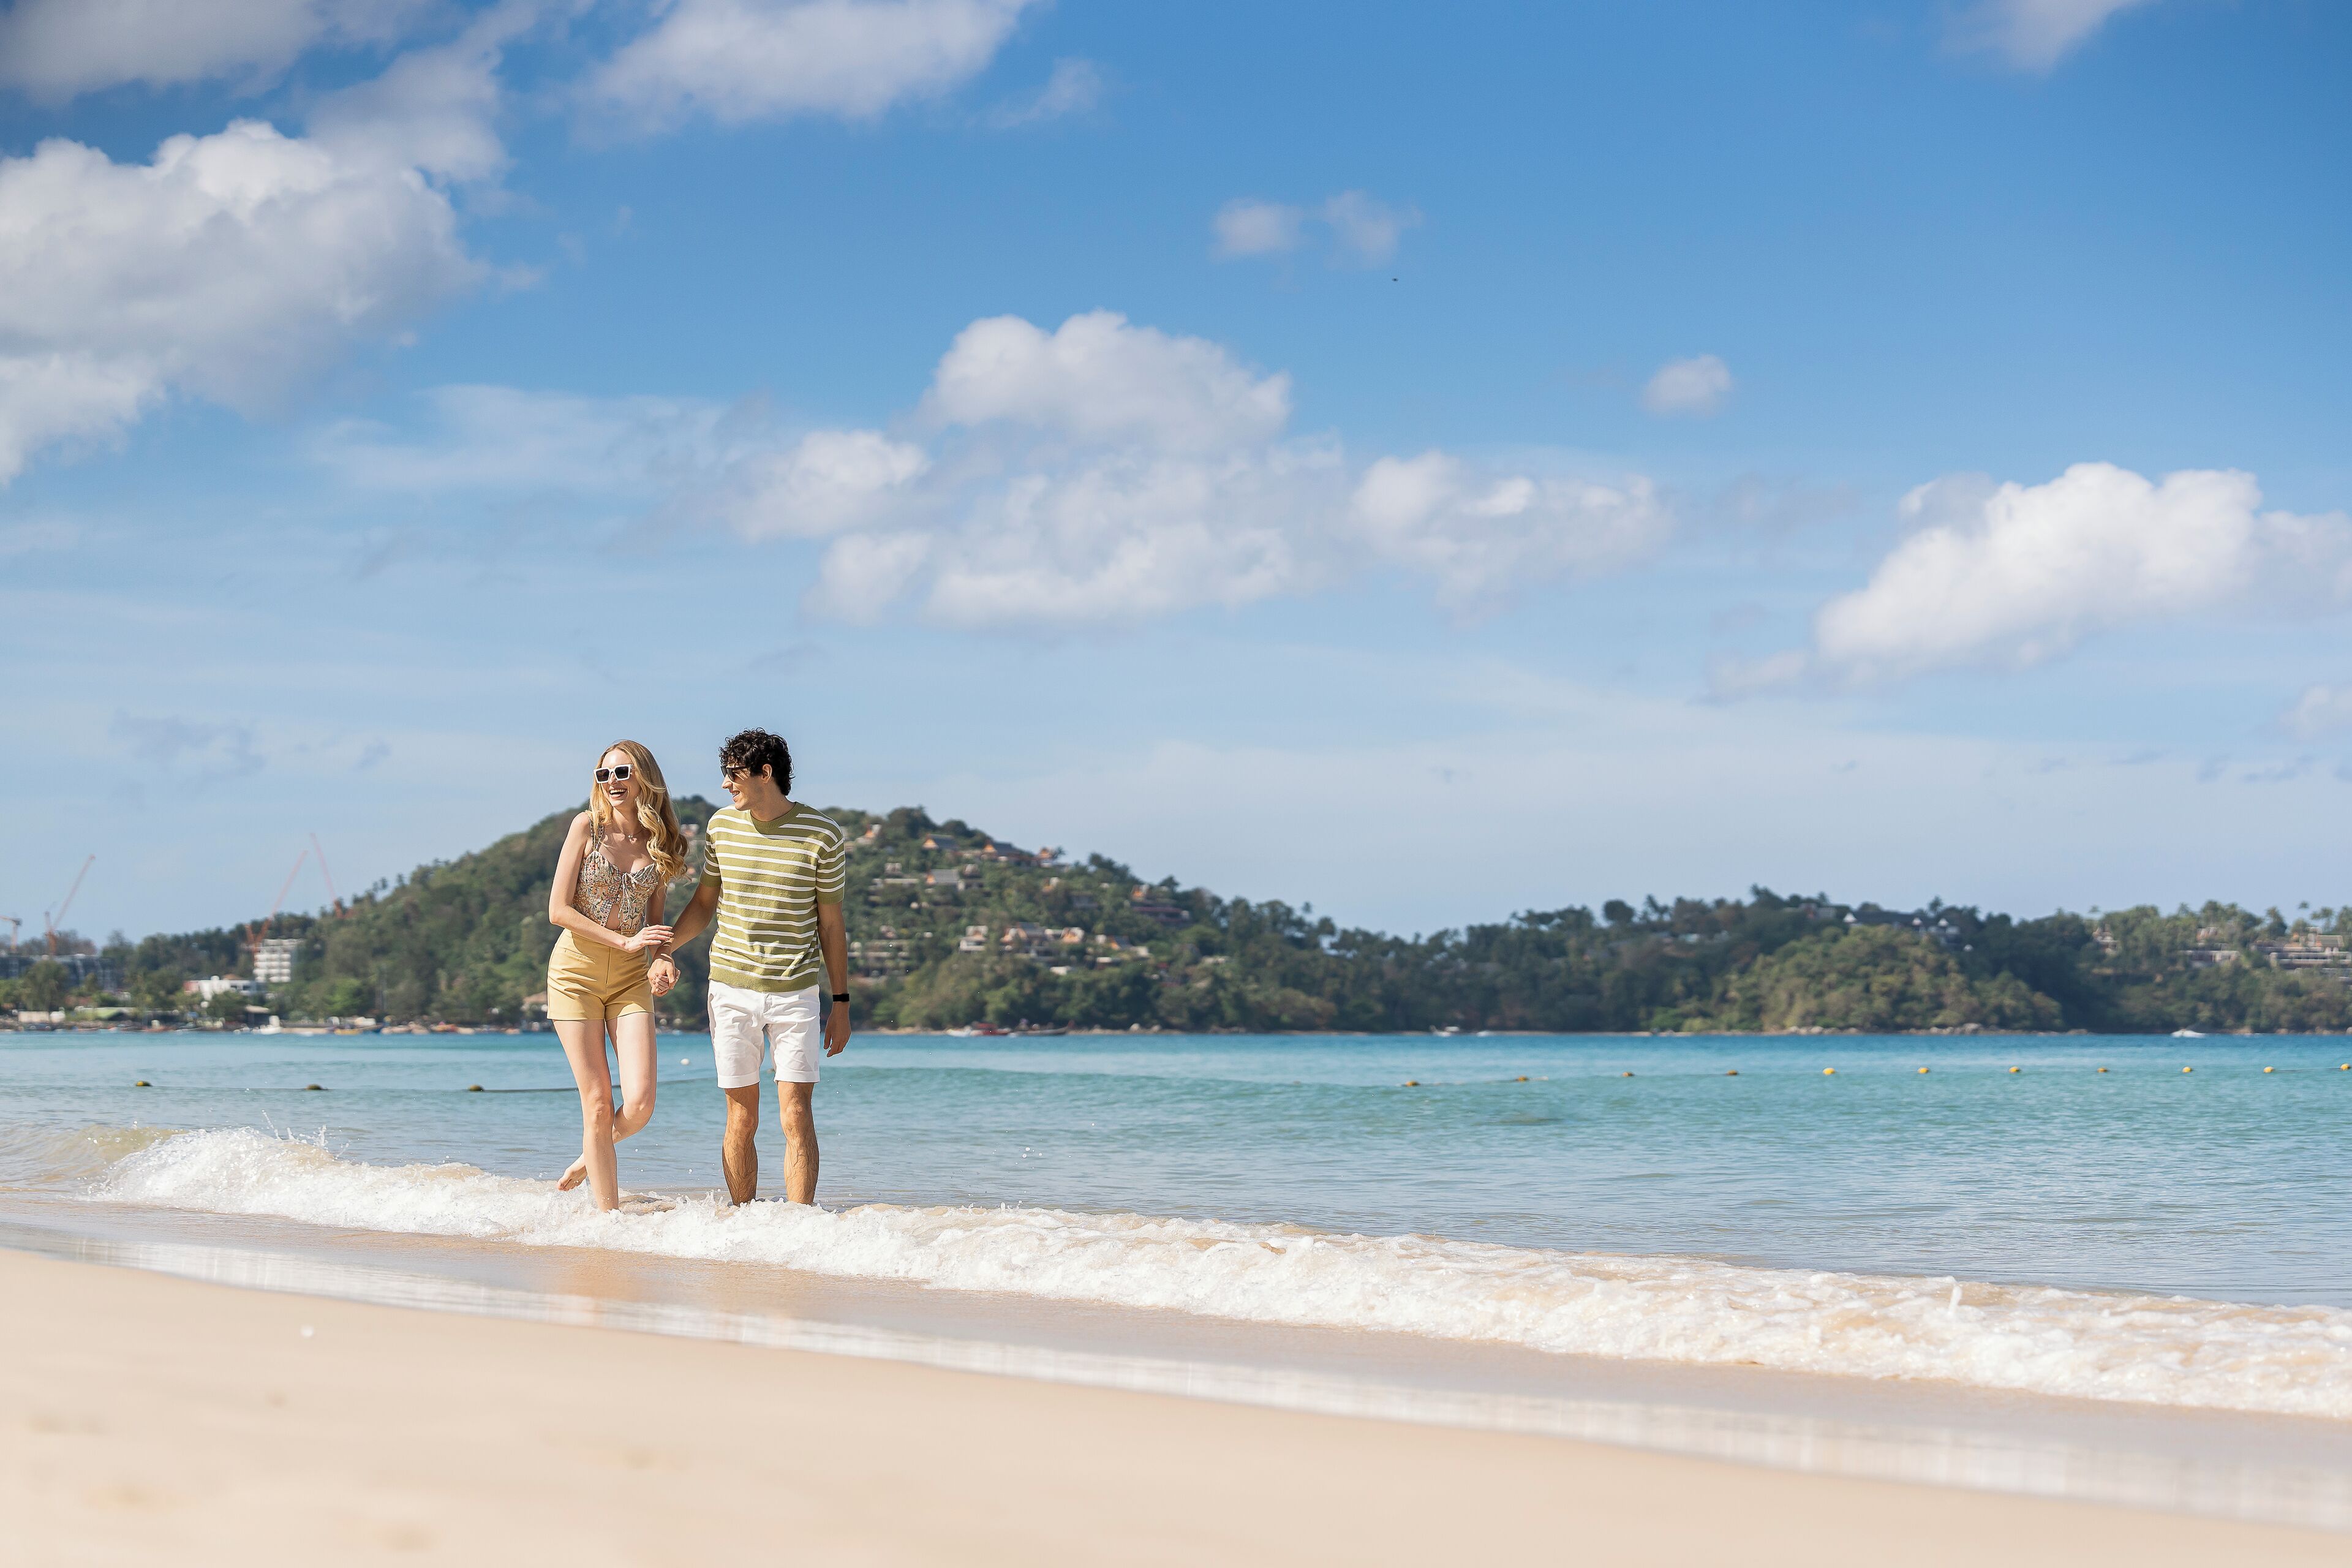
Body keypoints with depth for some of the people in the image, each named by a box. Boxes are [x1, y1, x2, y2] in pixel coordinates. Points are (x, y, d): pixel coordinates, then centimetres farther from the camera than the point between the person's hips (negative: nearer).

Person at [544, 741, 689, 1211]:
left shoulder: (661, 843, 6)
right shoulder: (587, 826, -4)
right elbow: (558, 909, -7)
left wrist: (664, 960, -7)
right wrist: (626, 942, -13)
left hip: (631, 978, 3)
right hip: (576, 970, -3)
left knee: (640, 1103, -11)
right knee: (597, 1102, -4)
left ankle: (592, 1156, 21)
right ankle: (607, 1214, 7)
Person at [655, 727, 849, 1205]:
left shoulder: (822, 834, -4)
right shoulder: (721, 826, 4)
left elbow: (830, 922, 2)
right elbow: (704, 902, 15)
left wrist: (841, 1003, 2)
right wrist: (665, 950, -3)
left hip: (795, 992, -2)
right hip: (731, 989, 2)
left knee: (796, 1117, -8)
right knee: (741, 1119, 5)